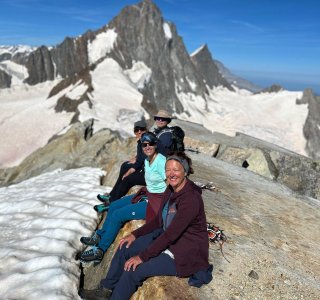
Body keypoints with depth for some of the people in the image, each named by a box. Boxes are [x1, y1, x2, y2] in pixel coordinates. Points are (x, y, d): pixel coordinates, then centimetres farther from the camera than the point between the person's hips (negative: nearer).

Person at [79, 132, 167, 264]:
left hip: (157, 202, -9)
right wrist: (143, 194, 2)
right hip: (148, 195, 9)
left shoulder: (161, 161, -22)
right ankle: (100, 236, 27)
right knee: (113, 206, 9)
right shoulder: (147, 160, 5)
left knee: (117, 215, -10)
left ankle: (99, 250, 6)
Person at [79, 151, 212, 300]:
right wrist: (135, 234, 1)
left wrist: (142, 256, -23)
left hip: (187, 251, -8)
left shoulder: (191, 198, -29)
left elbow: (171, 234, -28)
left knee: (133, 269, -17)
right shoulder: (171, 189, -2)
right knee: (125, 248, 5)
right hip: (166, 237, 8)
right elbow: (159, 221, 9)